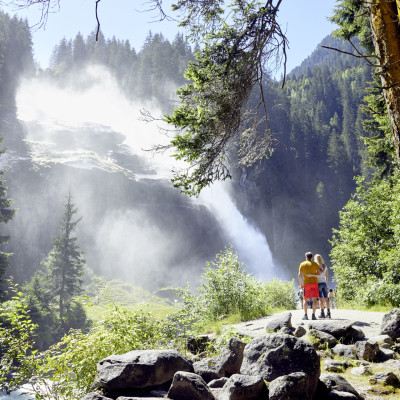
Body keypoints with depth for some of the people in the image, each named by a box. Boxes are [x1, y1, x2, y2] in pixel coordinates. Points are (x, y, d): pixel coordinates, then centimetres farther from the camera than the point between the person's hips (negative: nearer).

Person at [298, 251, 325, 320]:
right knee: (314, 299, 0)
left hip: (306, 283, 0)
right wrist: (324, 267, 17)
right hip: (314, 282, 0)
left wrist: (301, 283, 8)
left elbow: (300, 275, -1)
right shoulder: (314, 264, 2)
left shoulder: (302, 264, 5)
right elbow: (320, 271, -3)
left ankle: (305, 315, -2)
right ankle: (313, 315, -7)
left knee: (305, 299, 6)